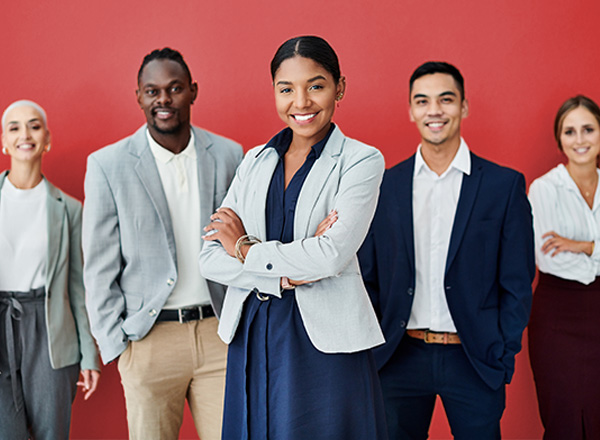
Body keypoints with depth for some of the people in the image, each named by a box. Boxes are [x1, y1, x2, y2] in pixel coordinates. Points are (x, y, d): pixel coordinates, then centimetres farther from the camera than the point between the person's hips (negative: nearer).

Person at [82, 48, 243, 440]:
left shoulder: (228, 155, 5)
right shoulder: (107, 165, -2)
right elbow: (100, 268, 0)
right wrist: (116, 345, -3)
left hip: (219, 332, 2)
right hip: (150, 339, -2)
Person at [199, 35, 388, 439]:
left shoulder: (361, 161, -3)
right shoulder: (255, 161, 10)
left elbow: (332, 254, -18)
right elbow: (211, 259, 1)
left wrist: (246, 248, -6)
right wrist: (288, 274, -14)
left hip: (325, 340, -4)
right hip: (252, 338, 4)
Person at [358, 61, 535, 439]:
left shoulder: (505, 185, -1)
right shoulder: (385, 185, 4)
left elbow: (517, 282, 0)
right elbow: (369, 276, 7)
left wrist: (504, 355, -5)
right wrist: (370, 348, 0)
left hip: (474, 361, -1)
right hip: (400, 357, 2)